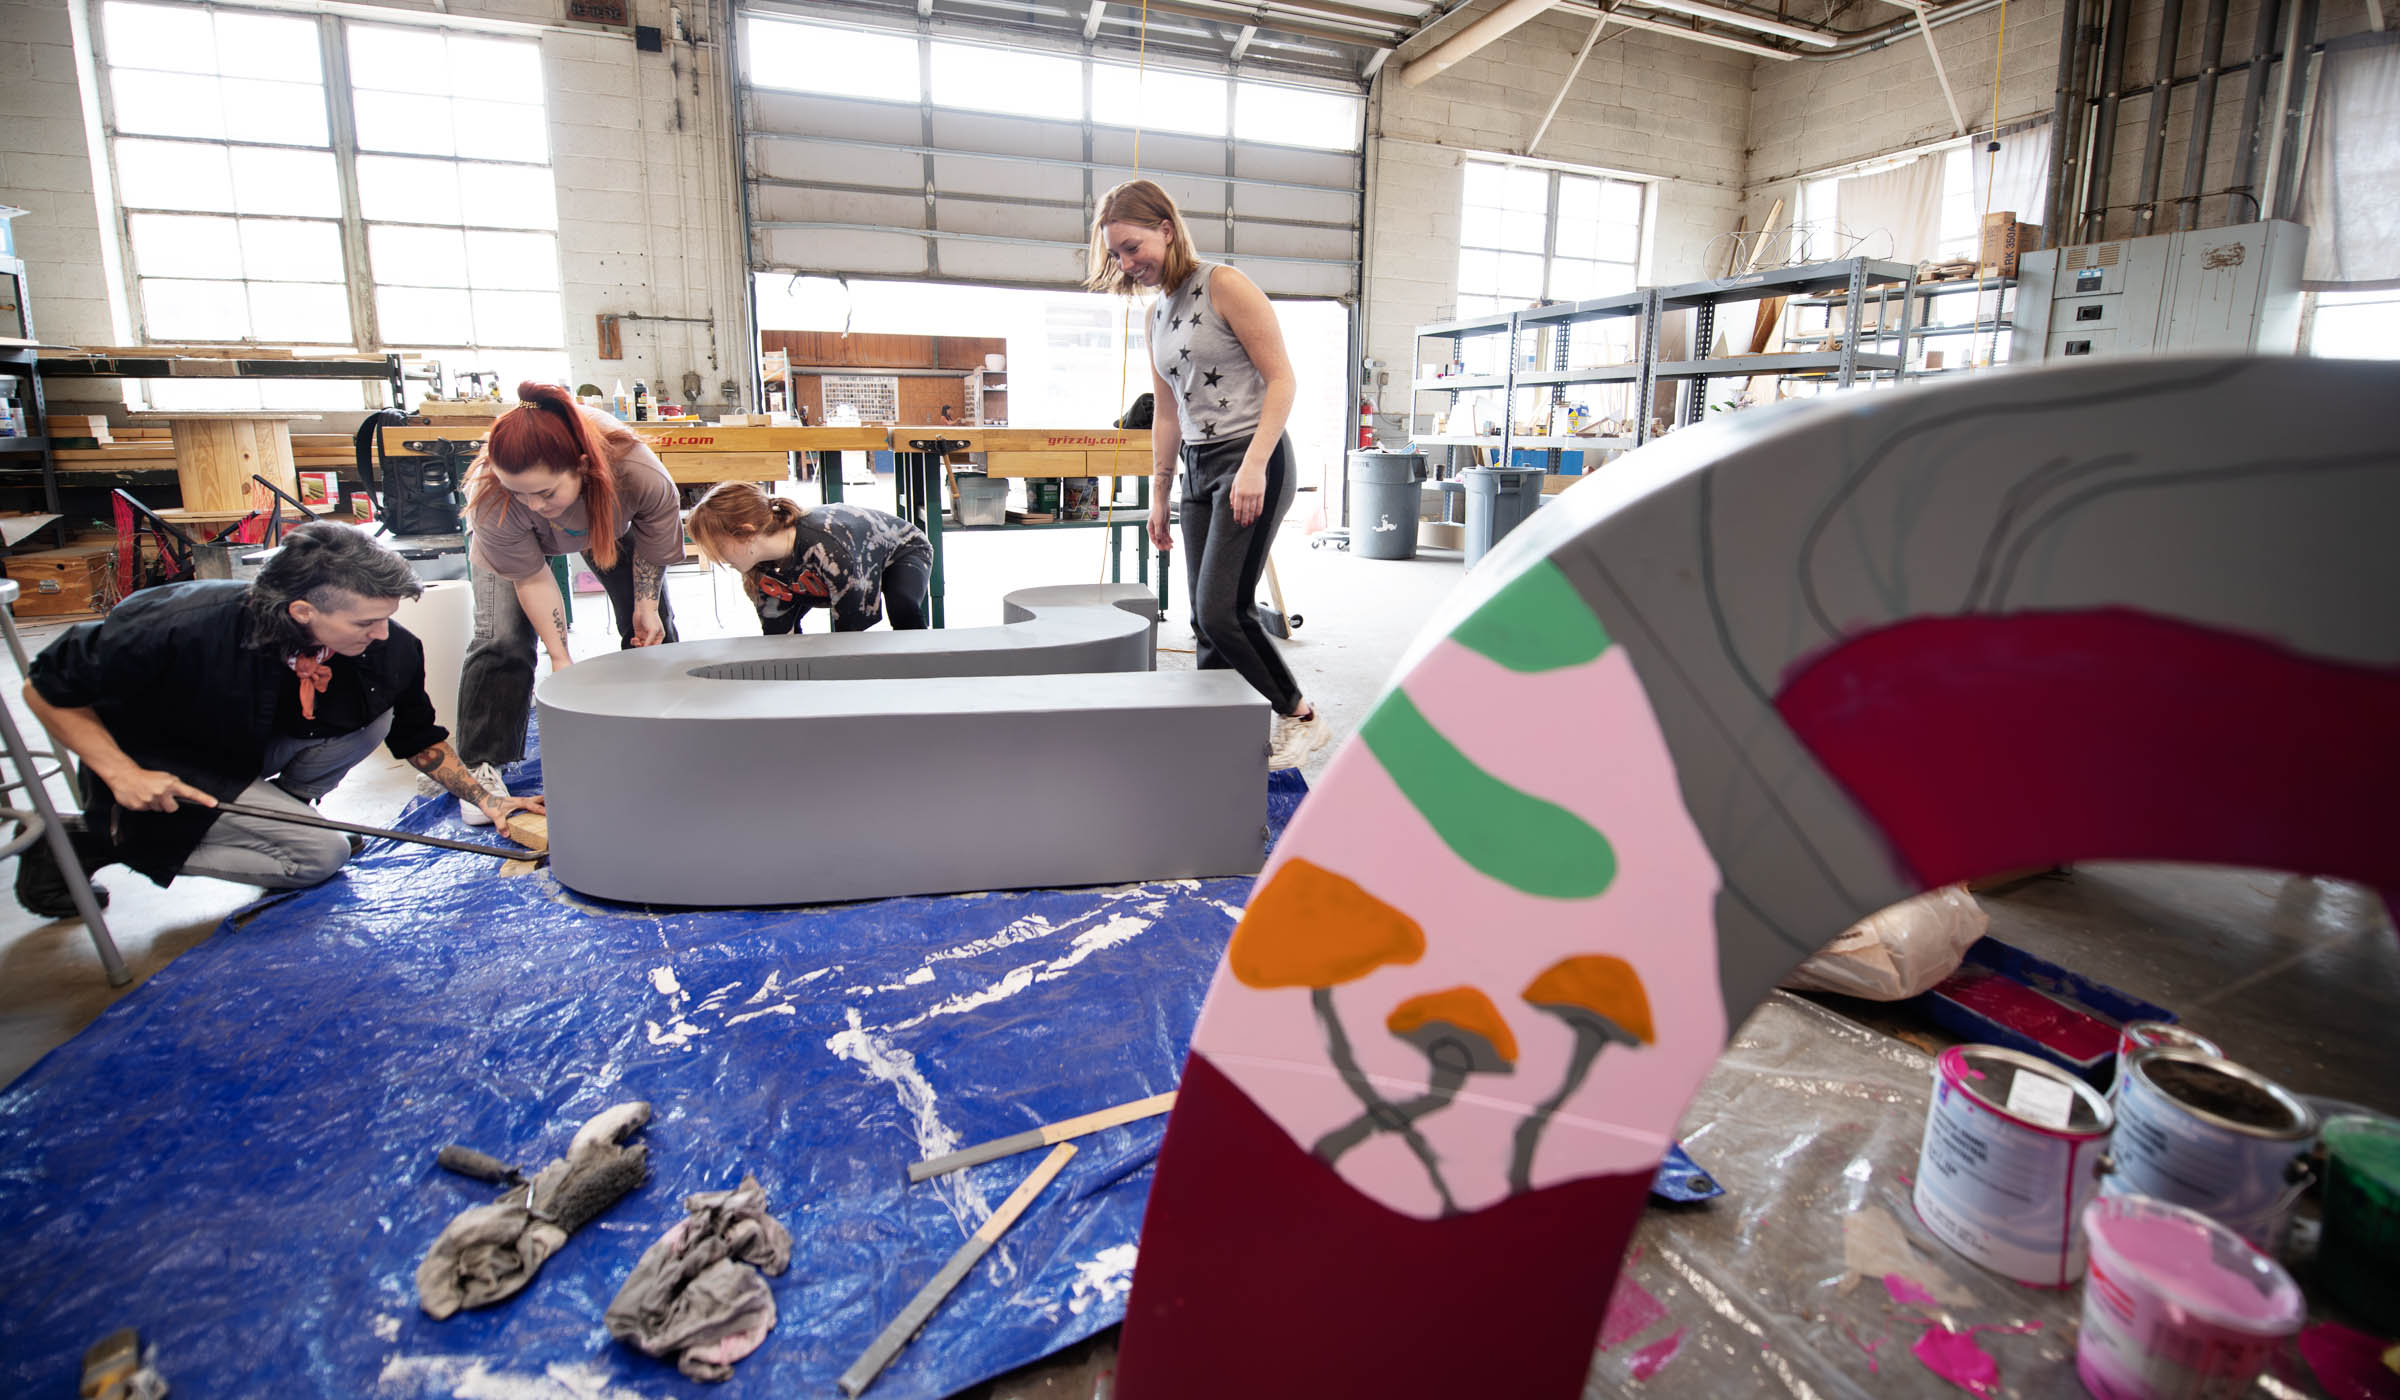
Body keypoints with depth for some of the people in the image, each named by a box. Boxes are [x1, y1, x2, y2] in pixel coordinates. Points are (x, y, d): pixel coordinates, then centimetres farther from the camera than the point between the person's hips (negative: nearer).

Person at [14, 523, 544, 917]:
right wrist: (122, 773, -24)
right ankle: (95, 840, -2)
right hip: (159, 772, -5)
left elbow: (417, 738, -2)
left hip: (257, 745, 5)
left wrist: (484, 798, -8)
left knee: (374, 715, -17)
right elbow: (47, 688, -17)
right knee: (320, 854, -18)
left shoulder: (390, 650, -21)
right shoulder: (179, 629, -34)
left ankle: (271, 814, 3)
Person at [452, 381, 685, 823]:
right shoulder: (491, 501, -41)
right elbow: (531, 578, -29)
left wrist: (647, 606, -20)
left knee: (651, 629, -1)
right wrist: (560, 657, -28)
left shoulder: (641, 474, -42)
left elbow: (651, 549, -20)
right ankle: (480, 764, -2)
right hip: (508, 543, -1)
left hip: (610, 525, 2)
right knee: (501, 638, -14)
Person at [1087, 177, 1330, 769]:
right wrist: (1158, 495, 17)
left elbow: (1282, 379, -11)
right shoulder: (1157, 315, 16)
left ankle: (1301, 717, 2)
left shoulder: (1224, 286, -7)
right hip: (1198, 468, 8)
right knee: (1206, 620, 5)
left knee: (1223, 611, -15)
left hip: (1253, 461, -8)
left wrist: (1254, 466, -20)